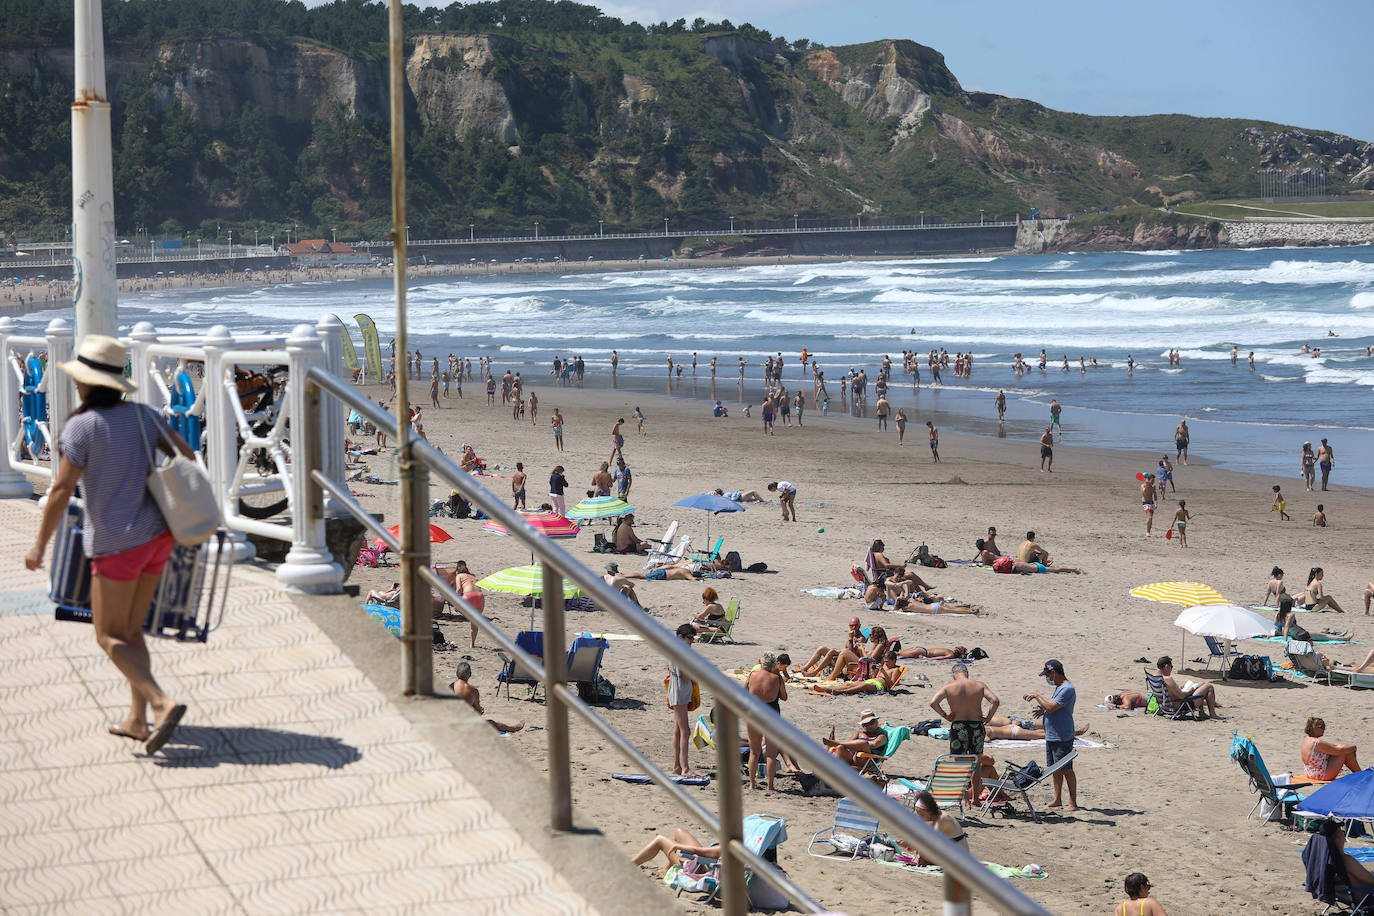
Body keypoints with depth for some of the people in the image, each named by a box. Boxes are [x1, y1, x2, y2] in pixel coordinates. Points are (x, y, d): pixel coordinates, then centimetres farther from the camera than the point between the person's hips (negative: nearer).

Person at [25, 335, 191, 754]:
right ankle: (137, 719, 18)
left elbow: (61, 490, -14)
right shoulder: (142, 414, 4)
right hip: (157, 535, 7)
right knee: (129, 629, 18)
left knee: (110, 637, 3)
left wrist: (40, 544, -4)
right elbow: (185, 453, 12)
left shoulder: (81, 427, -14)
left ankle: (163, 704, -15)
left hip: (118, 543, -7)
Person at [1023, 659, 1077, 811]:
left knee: (1066, 769, -7)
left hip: (1062, 737, -10)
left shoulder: (1067, 689, -18)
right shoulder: (1059, 687, 16)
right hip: (1051, 736, 10)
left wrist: (1036, 696, -13)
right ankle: (1058, 799, 24)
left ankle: (1073, 803, -4)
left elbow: (1051, 707, -24)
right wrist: (1043, 710, 8)